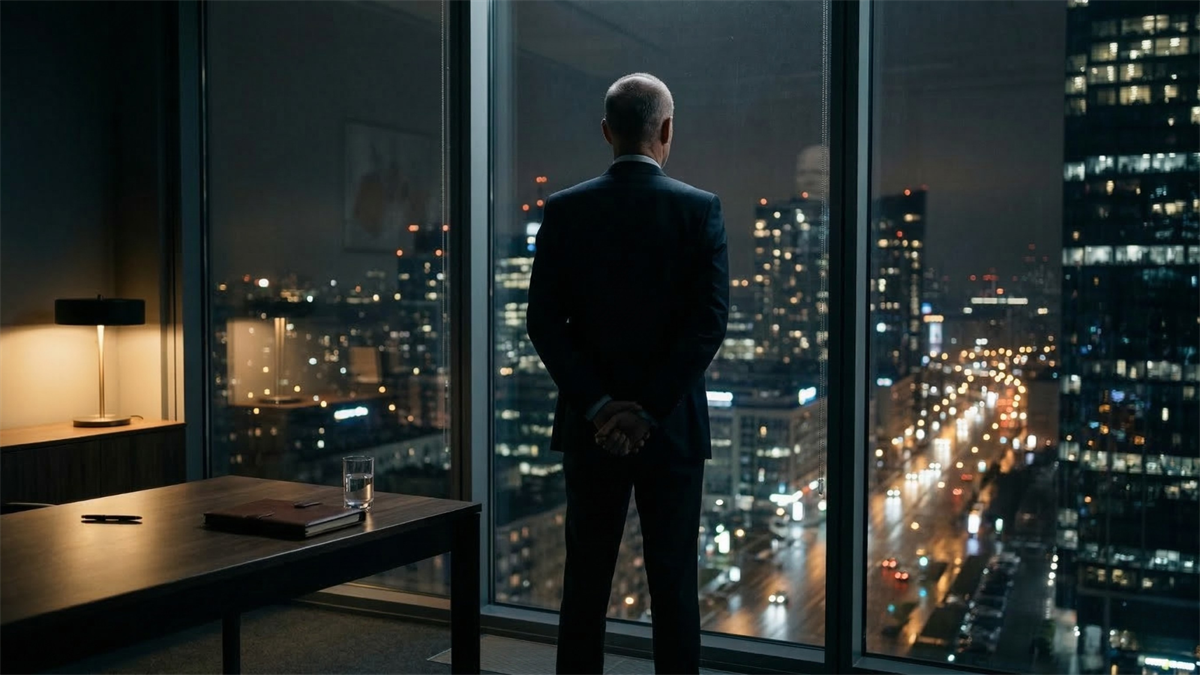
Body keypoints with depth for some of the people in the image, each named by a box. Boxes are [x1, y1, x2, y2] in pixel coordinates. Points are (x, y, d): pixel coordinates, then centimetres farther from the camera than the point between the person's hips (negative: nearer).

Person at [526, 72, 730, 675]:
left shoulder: (564, 210, -2)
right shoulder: (700, 209, -6)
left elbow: (544, 321, -6)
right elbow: (710, 320, -12)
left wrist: (598, 404, -7)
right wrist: (650, 410, -11)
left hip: (591, 426, 1)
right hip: (674, 426, -1)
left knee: (585, 581, 11)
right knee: (673, 582, 8)